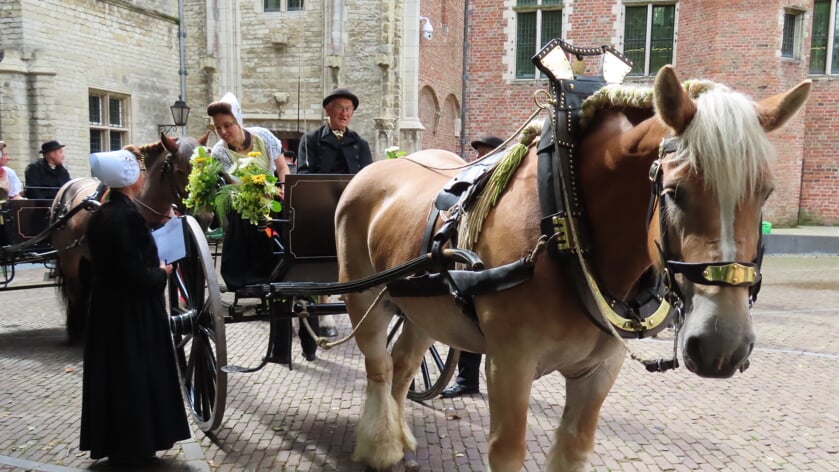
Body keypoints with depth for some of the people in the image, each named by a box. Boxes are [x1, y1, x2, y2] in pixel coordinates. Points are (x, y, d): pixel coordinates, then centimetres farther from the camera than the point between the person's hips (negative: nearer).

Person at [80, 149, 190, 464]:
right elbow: (135, 273, -25)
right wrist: (162, 273, -7)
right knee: (135, 375, 3)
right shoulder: (127, 215, -22)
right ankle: (133, 446, 15)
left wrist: (154, 269, 13)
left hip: (108, 306, 9)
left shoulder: (102, 213, 7)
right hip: (131, 311, -9)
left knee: (114, 374, 16)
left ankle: (113, 442, 28)